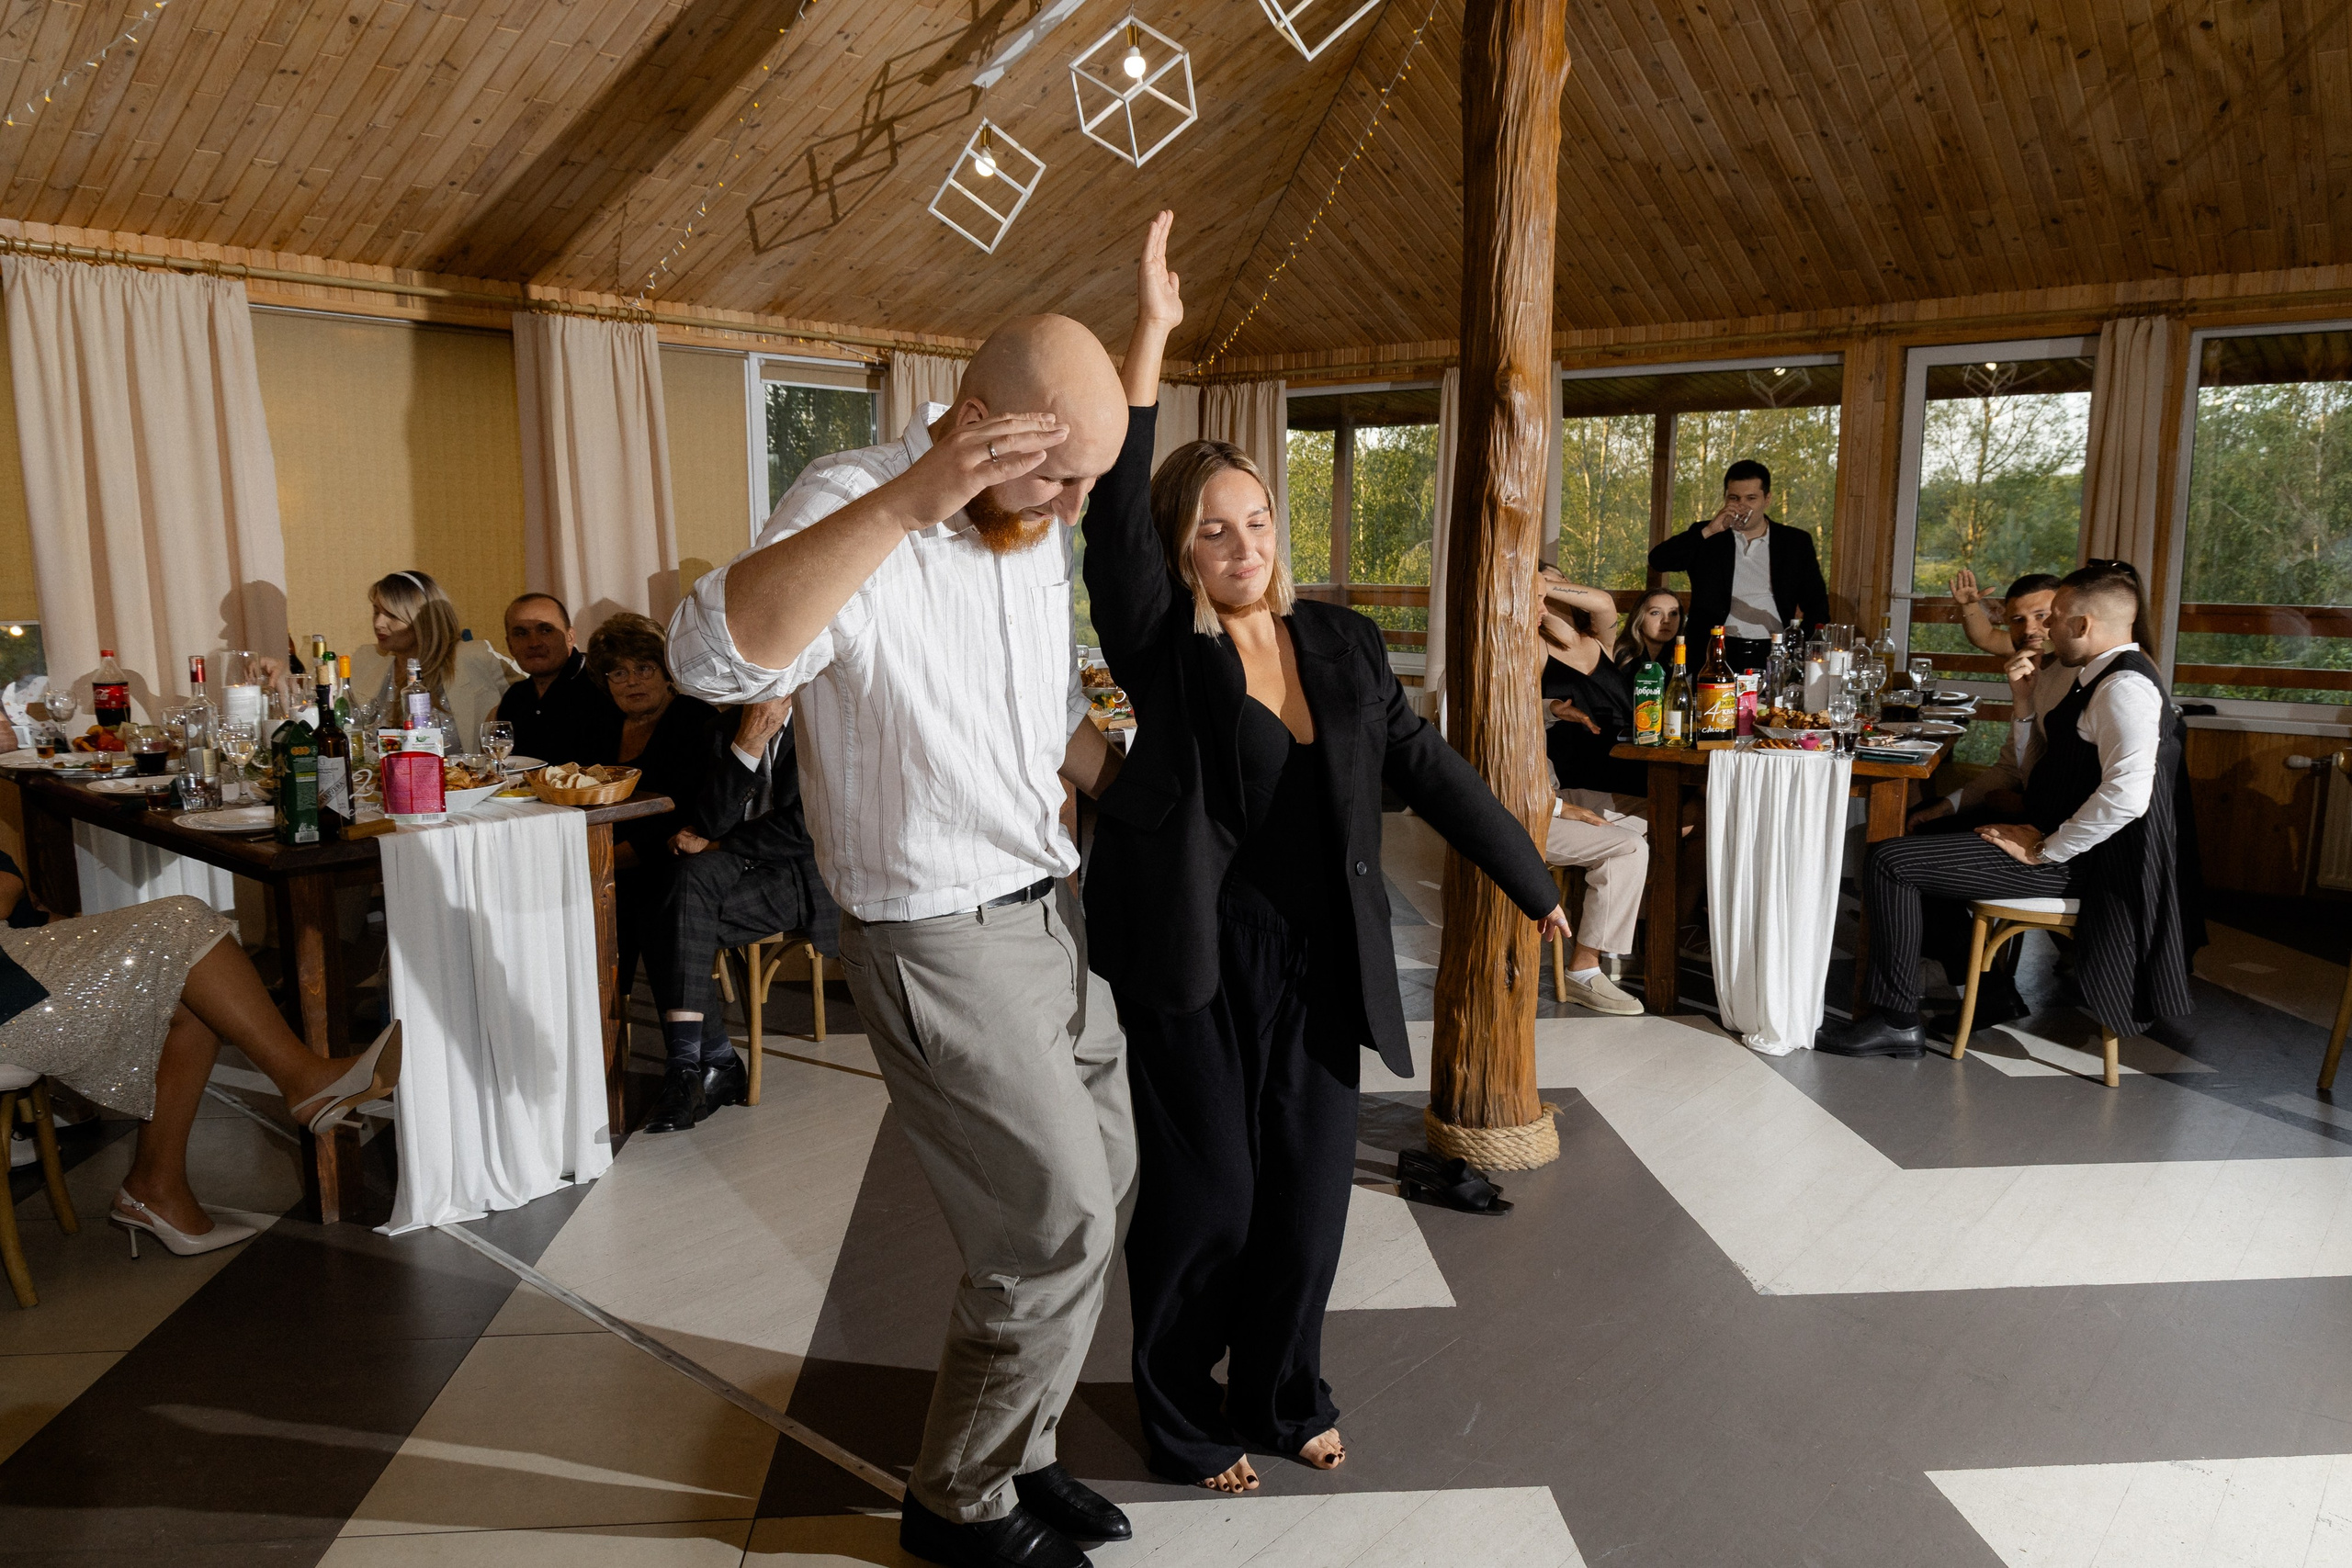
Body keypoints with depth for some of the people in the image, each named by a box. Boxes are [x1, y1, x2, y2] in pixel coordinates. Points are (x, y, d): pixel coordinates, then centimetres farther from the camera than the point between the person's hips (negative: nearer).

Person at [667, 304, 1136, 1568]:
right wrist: (906, 501, -45)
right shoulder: (852, 507, -19)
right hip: (940, 941, -8)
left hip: (1044, 911, 9)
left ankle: (1012, 1443, 37)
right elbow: (711, 654, -40)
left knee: (1100, 1176, 16)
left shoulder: (1034, 530, 7)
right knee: (1057, 1226, -3)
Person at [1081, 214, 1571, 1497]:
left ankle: (1282, 1394, 34)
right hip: (1193, 957, -4)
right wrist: (1150, 339, -26)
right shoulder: (1163, 643, -6)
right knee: (1204, 1190, 3)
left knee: (1309, 1186, 10)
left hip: (1316, 958, 4)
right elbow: (1115, 515, -20)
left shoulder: (1341, 643, 6)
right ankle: (1181, 1416, 27)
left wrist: (1528, 878, 7)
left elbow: (1426, 768, 7)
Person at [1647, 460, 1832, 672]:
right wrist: (1708, 531, -10)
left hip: (1771, 657, 1)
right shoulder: (1705, 537, 11)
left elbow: (1816, 604, 15)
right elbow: (1657, 561, -3)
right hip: (1715, 657, -1)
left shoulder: (1796, 542, 13)